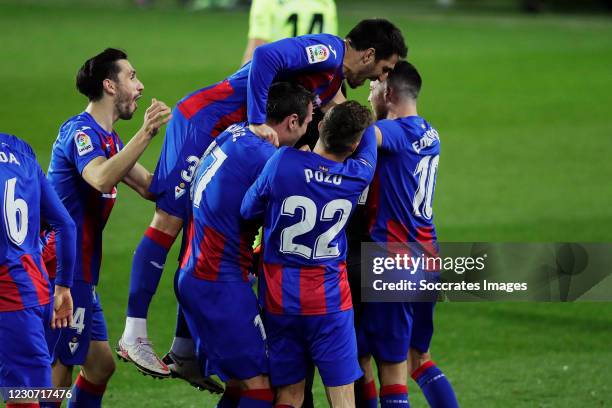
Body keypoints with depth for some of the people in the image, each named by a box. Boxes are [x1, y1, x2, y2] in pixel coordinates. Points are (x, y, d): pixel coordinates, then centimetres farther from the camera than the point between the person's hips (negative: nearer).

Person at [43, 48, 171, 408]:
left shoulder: (108, 138, 16)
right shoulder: (81, 131, -16)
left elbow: (150, 186, 13)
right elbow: (100, 178, -37)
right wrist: (146, 134, -44)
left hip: (80, 276, 10)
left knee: (101, 365, 13)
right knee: (57, 376, -7)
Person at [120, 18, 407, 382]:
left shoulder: (333, 79, 16)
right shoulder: (328, 51, -14)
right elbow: (267, 56, -30)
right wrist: (258, 121, -31)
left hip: (228, 138, 10)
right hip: (203, 121, -10)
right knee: (169, 221, -10)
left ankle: (185, 354, 9)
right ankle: (134, 334, -9)